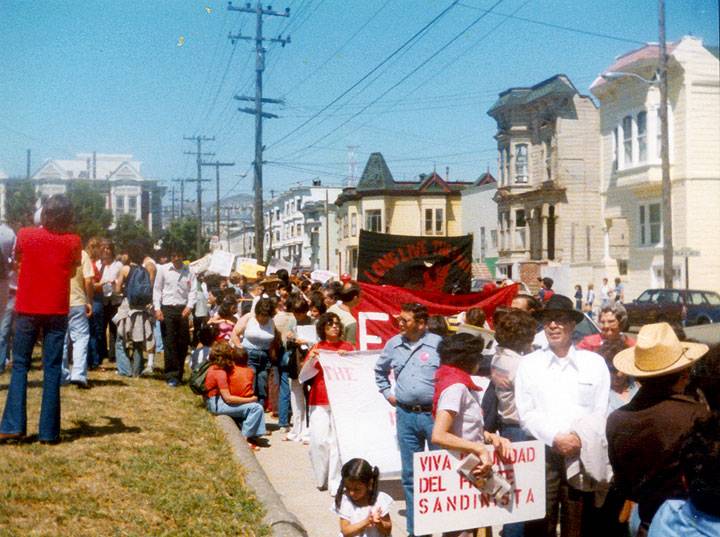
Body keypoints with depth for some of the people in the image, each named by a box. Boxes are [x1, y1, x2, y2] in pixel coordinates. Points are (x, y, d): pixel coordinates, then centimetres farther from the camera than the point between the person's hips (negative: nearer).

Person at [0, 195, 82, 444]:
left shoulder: (26, 235, -2)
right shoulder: (73, 241, -3)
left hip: (27, 309, 1)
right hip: (57, 311, 0)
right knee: (52, 369, 3)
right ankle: (49, 431, 2)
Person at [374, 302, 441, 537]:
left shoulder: (438, 343, -8)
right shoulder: (393, 344, 8)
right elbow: (380, 370, 26)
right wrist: (387, 393, 15)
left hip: (434, 414, -4)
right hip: (405, 415, 4)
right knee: (410, 475, 10)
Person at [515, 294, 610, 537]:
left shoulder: (595, 363, 8)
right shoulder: (528, 364, 6)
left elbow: (600, 411, 5)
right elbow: (526, 413, 0)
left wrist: (581, 438, -10)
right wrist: (555, 438, -12)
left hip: (582, 455, 1)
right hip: (542, 453, 0)